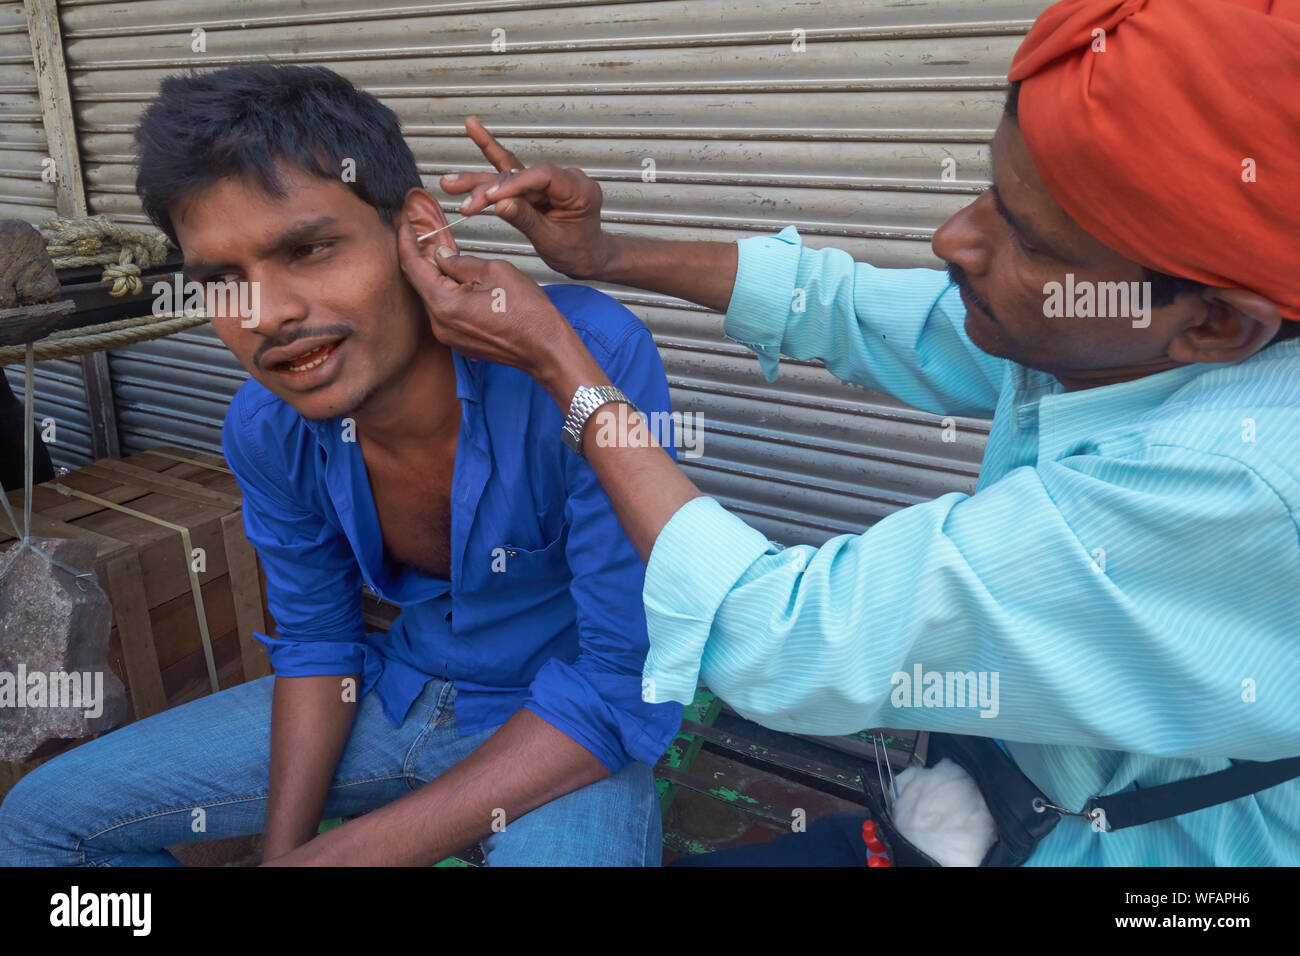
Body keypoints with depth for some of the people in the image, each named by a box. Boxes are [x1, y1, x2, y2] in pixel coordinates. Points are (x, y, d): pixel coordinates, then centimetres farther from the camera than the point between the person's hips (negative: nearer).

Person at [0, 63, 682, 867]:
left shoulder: (593, 358, -31)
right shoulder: (266, 429, -12)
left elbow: (628, 684, -27)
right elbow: (315, 639, 5)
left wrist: (354, 852, -26)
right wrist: (283, 845, -8)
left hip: (577, 732, -4)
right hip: (400, 692, 5)